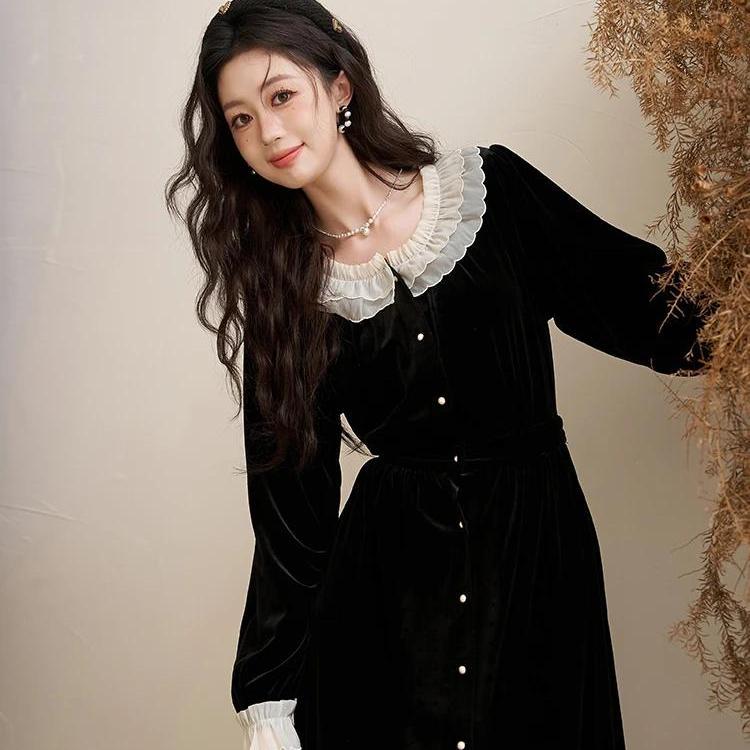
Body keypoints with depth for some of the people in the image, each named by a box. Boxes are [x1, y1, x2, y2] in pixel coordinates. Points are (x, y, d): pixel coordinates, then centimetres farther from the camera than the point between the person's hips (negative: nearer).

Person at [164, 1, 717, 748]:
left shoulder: (488, 185, -2)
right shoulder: (280, 289, 1)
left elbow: (634, 295, 4)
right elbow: (291, 504, 2)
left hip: (534, 549, 0)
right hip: (382, 572, 1)